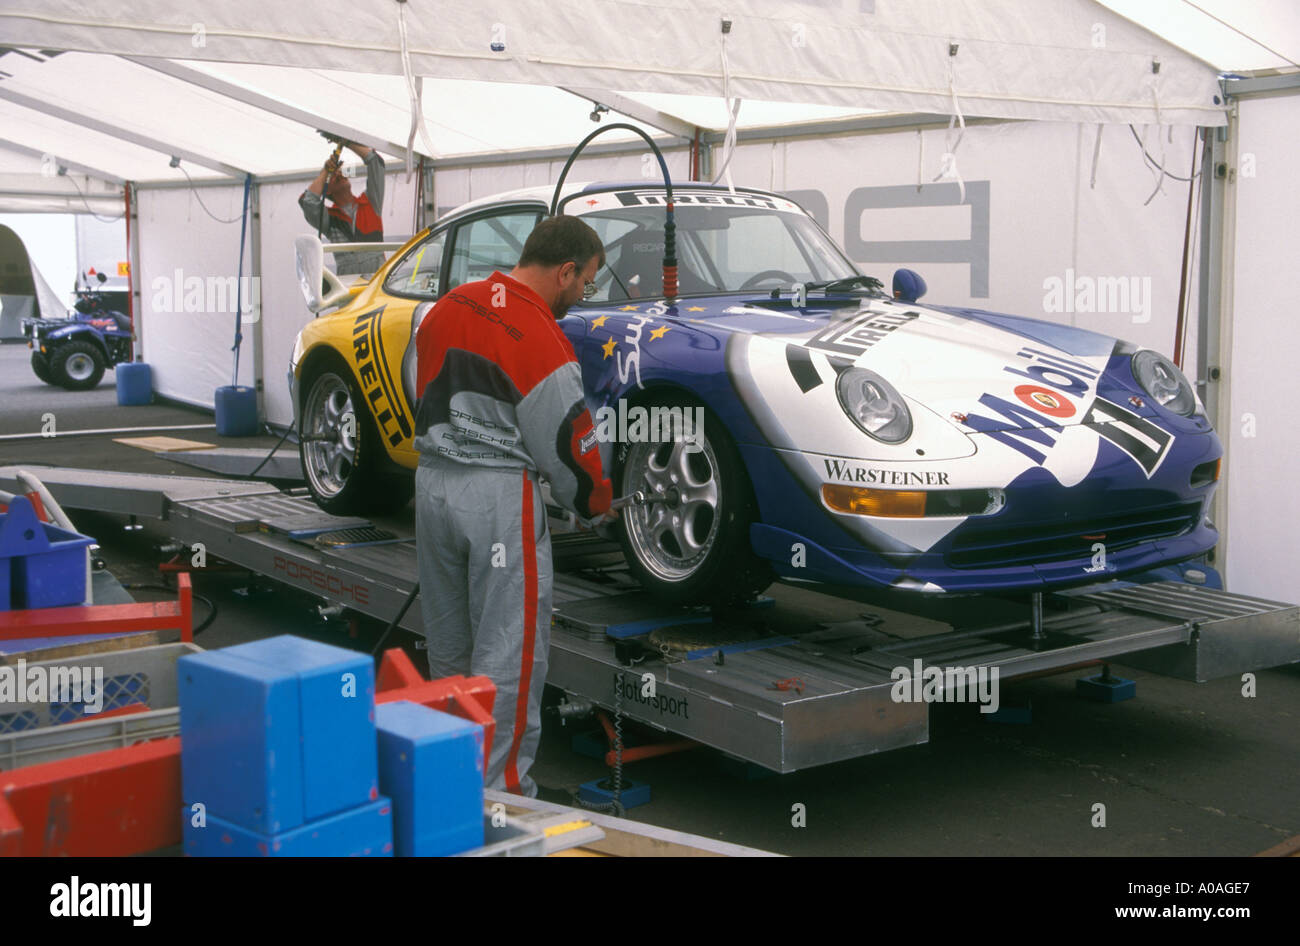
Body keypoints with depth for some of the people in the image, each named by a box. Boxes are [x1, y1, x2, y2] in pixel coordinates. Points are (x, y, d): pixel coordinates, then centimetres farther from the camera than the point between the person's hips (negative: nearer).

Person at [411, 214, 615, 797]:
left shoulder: (449, 307, 8)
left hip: (432, 481, 8)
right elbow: (566, 443, -10)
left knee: (447, 644, 18)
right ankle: (498, 791, 4)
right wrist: (596, 505, 7)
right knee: (510, 649, 0)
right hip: (499, 496, -8)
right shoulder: (541, 341, -15)